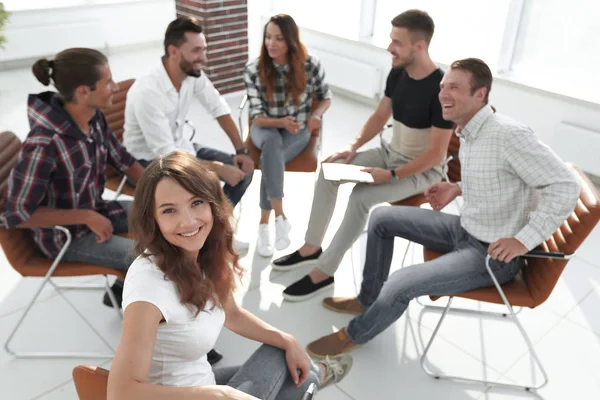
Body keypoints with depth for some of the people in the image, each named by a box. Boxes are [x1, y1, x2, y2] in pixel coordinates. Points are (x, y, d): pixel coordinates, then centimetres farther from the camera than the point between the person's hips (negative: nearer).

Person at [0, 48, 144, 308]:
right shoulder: (44, 144, -32)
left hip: (96, 210, 7)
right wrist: (87, 217, -24)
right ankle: (123, 295, 18)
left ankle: (126, 289, 22)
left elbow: (122, 160, 4)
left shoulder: (95, 118, -11)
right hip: (65, 236, -7)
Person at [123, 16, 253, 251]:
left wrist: (241, 150, -5)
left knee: (243, 170, 0)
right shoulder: (147, 92, -30)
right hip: (151, 161, -7)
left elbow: (219, 108, 3)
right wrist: (218, 168, -27)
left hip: (182, 147, 8)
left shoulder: (193, 74, -10)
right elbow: (165, 155, -29)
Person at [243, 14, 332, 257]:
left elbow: (326, 97, 5)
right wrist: (281, 121, -32)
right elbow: (257, 117, -13)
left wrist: (316, 114, -17)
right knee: (272, 142, -36)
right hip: (266, 128, 1)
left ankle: (264, 223, -17)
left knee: (270, 159, -32)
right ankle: (280, 217, -29)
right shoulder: (253, 70, -13)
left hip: (298, 129, 0)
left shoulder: (311, 65, -12)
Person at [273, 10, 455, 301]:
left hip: (423, 169, -7)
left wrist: (391, 175, -26)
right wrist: (353, 146, -6)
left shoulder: (441, 90, -25)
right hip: (391, 153, 8)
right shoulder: (397, 73, -3)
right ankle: (311, 247, 3)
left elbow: (436, 154, -23)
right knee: (329, 171, -8)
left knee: (361, 197, -30)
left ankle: (323, 273, -16)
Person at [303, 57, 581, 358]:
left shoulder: (509, 135, -26)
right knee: (382, 218, 7)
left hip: (493, 254, -9)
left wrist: (523, 241, -27)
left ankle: (354, 335, 9)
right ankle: (367, 299, 22)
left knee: (401, 284, -21)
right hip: (465, 229, 9)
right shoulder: (469, 132, 1)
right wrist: (458, 188, 5)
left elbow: (566, 187, -26)